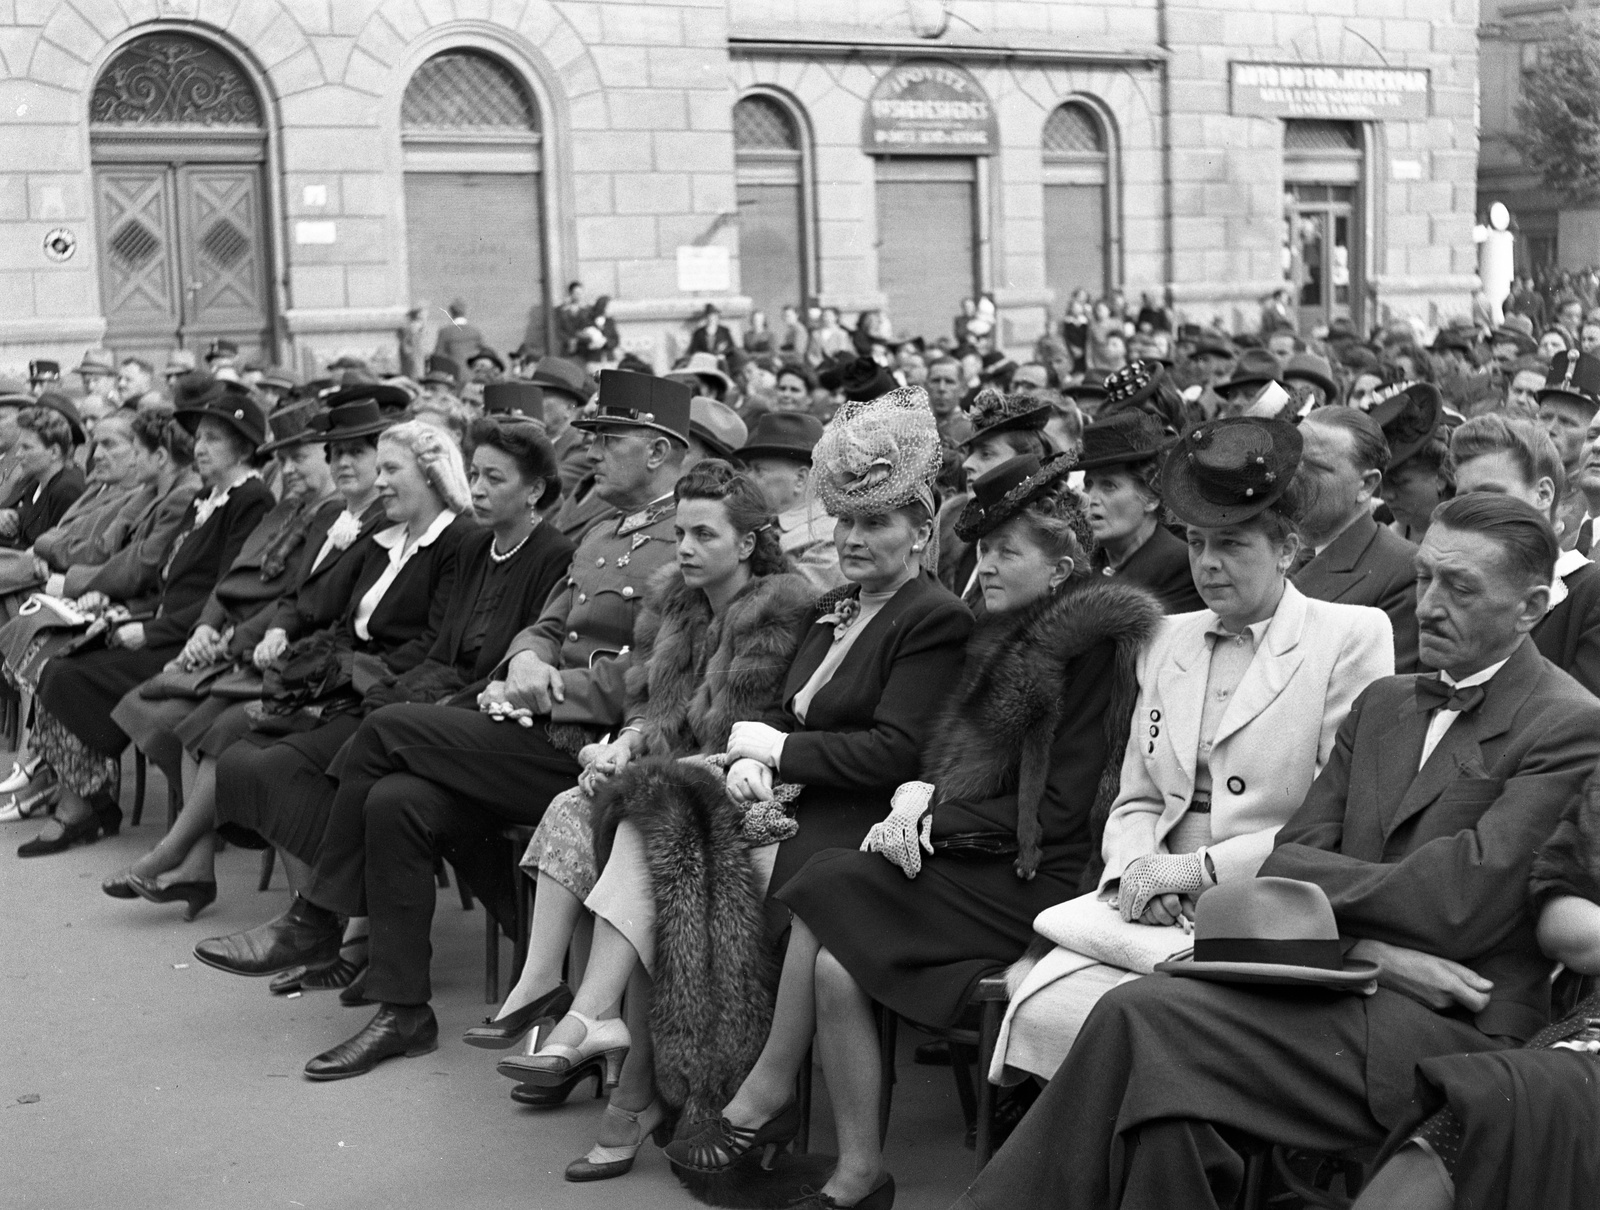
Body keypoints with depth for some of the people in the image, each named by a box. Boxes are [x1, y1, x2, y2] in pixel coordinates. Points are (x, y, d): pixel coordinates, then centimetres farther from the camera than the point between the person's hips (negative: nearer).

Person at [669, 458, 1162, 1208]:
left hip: (1032, 879, -7)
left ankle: (765, 1092, -6)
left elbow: (1058, 810, -12)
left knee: (828, 898, -22)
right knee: (835, 963, -17)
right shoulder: (1006, 638, 17)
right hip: (965, 858, 7)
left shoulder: (1095, 648, -8)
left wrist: (933, 819, -13)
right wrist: (917, 798, -1)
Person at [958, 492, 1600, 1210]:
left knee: (1143, 1017, -23)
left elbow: (1464, 902, -15)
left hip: (1455, 1028, -6)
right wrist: (1371, 949, -11)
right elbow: (1292, 854, 9)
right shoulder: (1383, 702, 19)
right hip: (1351, 986, 6)